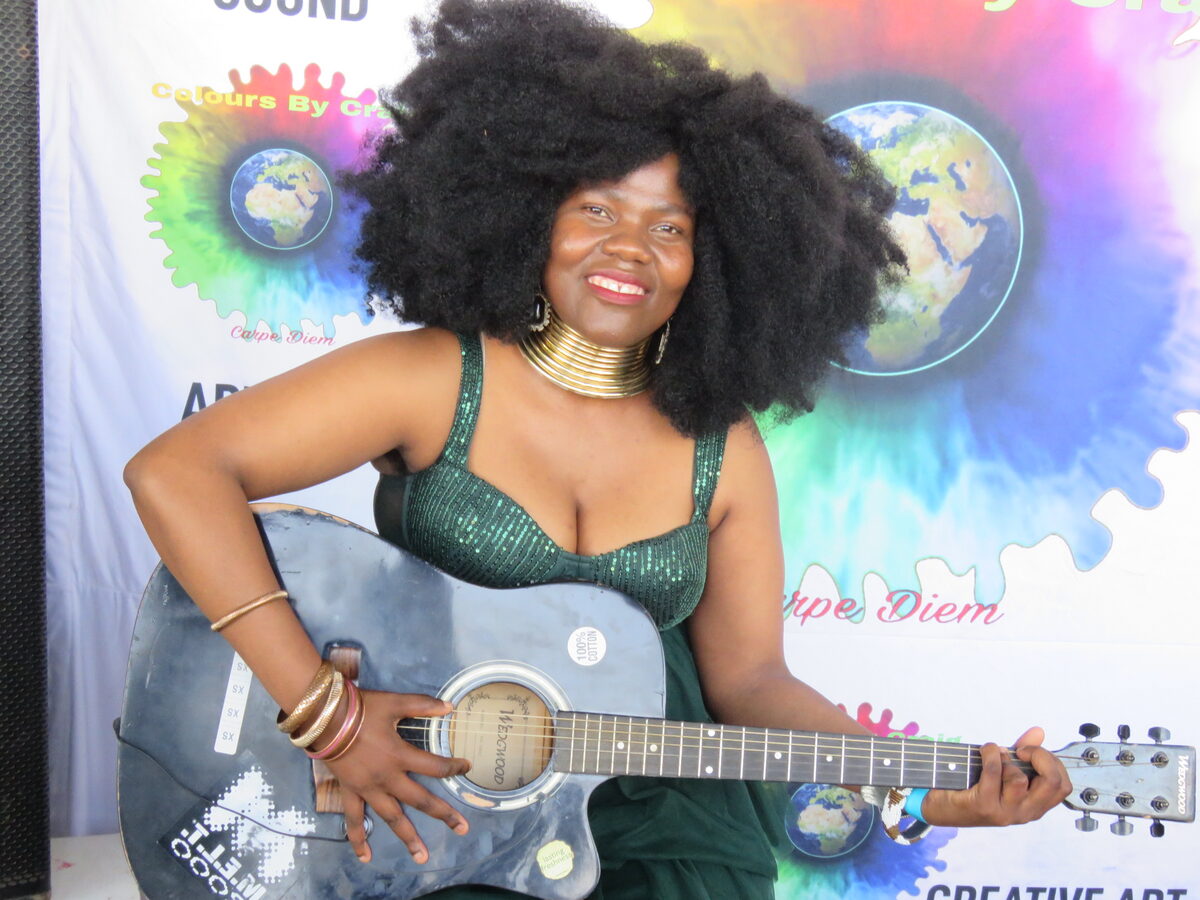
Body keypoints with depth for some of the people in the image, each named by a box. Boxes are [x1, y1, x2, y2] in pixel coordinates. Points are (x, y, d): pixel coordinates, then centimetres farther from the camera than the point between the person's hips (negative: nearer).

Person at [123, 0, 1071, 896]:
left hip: (654, 807, 3)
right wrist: (327, 711, -22)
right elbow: (173, 471, -17)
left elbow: (747, 677, 4)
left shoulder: (724, 455, 1)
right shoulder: (433, 380, -10)